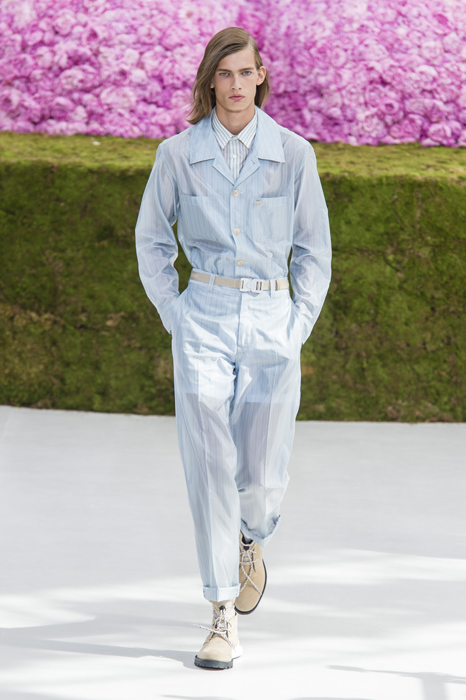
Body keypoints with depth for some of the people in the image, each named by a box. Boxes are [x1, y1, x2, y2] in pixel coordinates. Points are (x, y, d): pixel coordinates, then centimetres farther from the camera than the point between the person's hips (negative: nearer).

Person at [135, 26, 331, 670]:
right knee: (210, 466, -6)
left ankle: (251, 538, 39)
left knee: (264, 476, 3)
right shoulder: (178, 154, 1)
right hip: (205, 321, 0)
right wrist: (174, 318, 3)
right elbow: (152, 241, 11)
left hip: (273, 321, 0)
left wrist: (300, 325, 1)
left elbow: (314, 250, 8)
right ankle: (224, 617, 0)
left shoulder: (293, 154, 1)